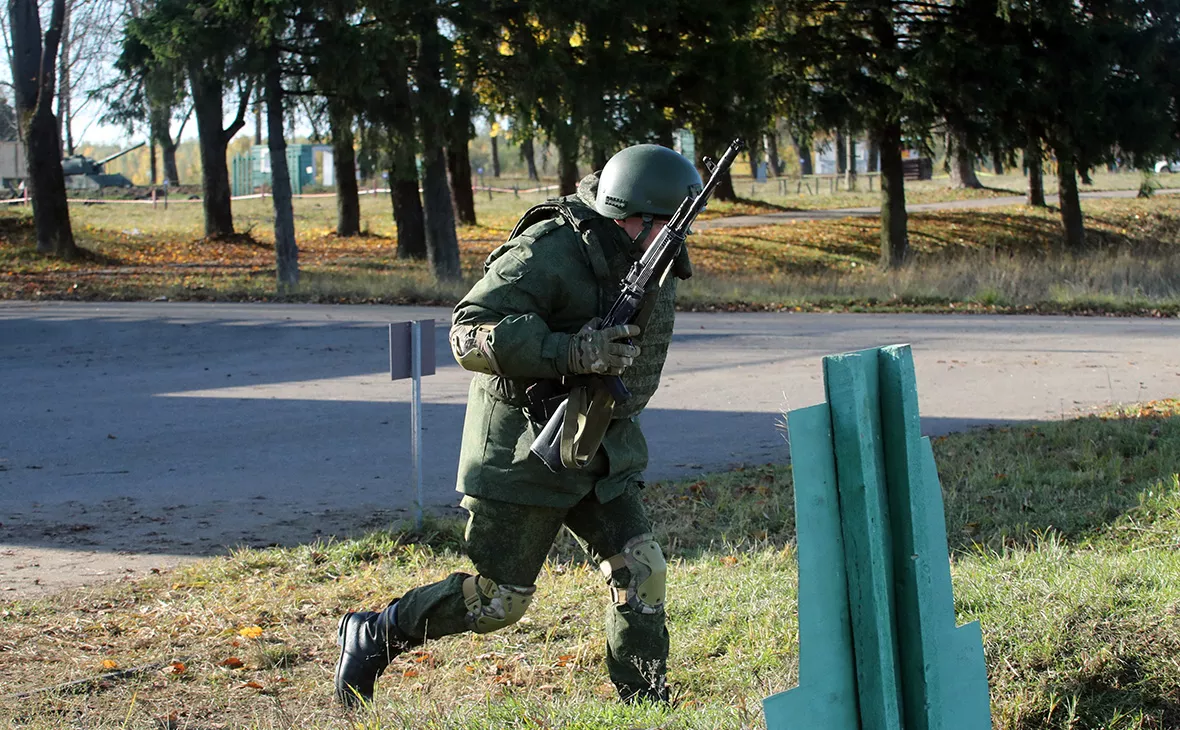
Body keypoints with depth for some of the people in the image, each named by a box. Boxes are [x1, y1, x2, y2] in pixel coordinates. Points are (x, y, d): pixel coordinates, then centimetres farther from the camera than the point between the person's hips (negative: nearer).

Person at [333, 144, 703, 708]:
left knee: (641, 570, -4)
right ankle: (372, 636, 17)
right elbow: (470, 334, -27)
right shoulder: (550, 253, -23)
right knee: (499, 600, -2)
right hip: (523, 449, -7)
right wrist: (569, 352, -36)